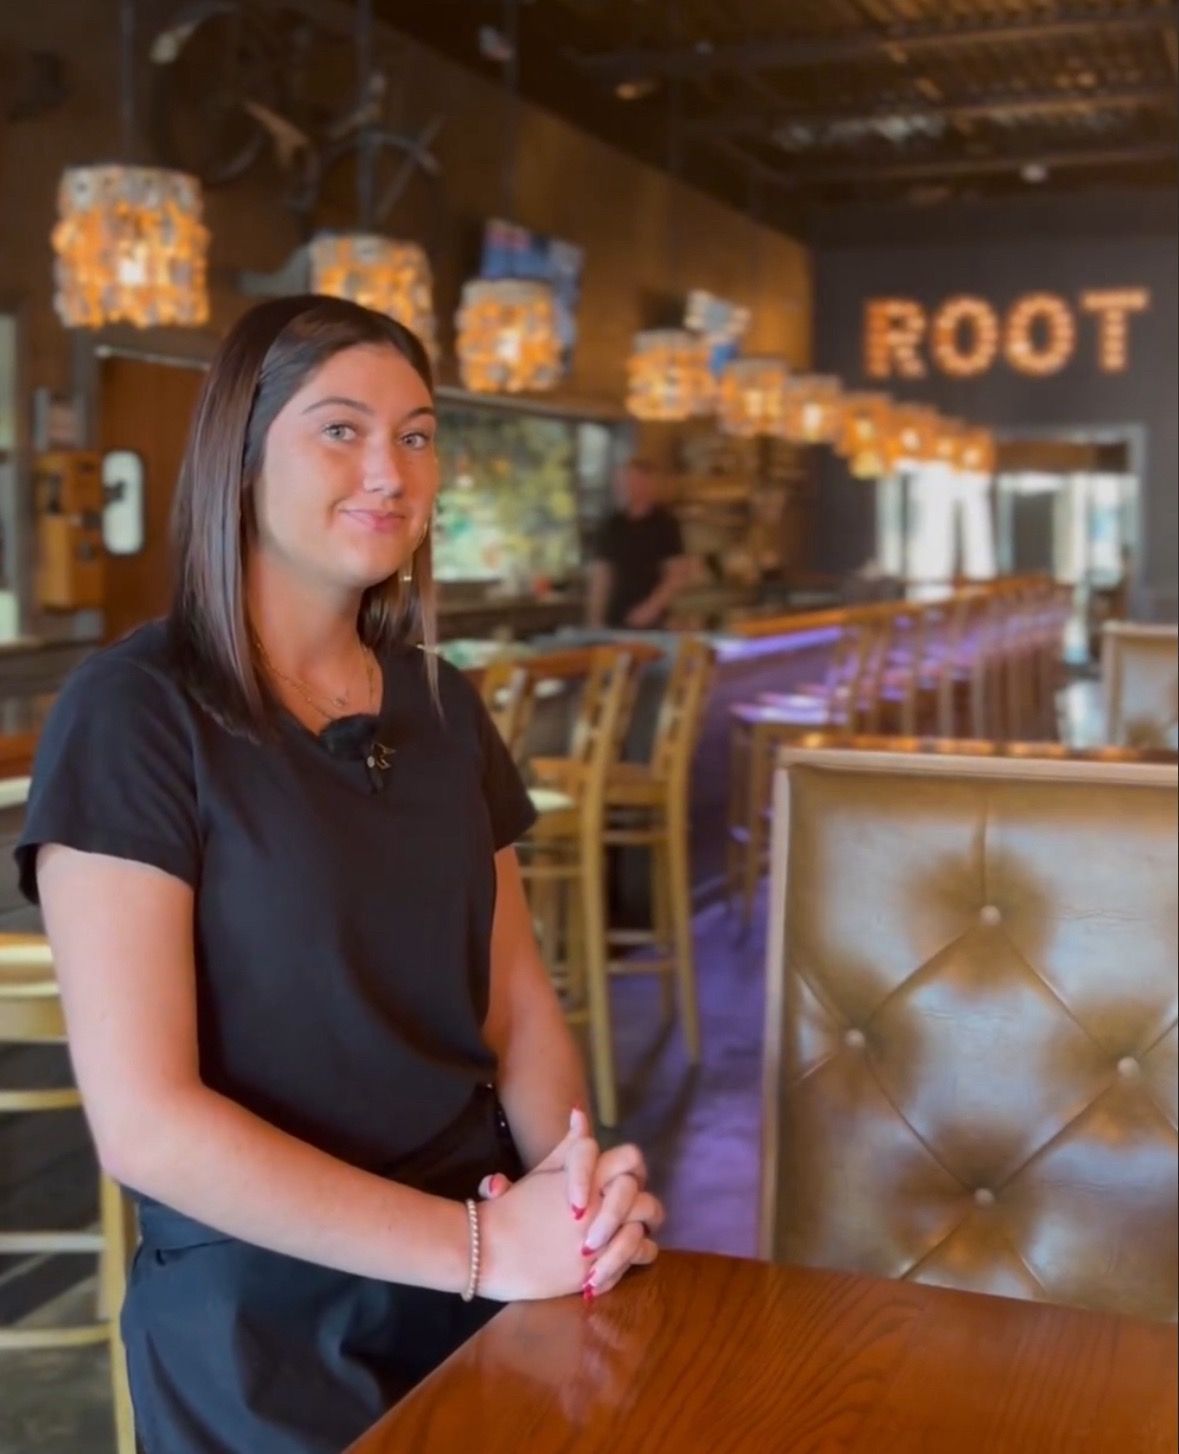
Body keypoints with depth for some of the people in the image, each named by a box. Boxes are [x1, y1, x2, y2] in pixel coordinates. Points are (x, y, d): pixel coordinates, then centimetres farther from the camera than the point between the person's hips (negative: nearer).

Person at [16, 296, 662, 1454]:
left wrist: (576, 1195, -14)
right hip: (261, 1331, -5)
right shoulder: (133, 712, -15)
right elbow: (145, 1123, -20)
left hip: (486, 1297, 5)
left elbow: (518, 1006, 5)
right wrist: (482, 1244, -23)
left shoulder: (444, 708, 4)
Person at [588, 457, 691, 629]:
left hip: (650, 623, -4)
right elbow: (601, 576, 12)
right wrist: (596, 619, 4)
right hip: (613, 622, 4)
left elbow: (679, 575, -4)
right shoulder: (611, 525, 10)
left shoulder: (664, 524, -1)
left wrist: (652, 607, -14)